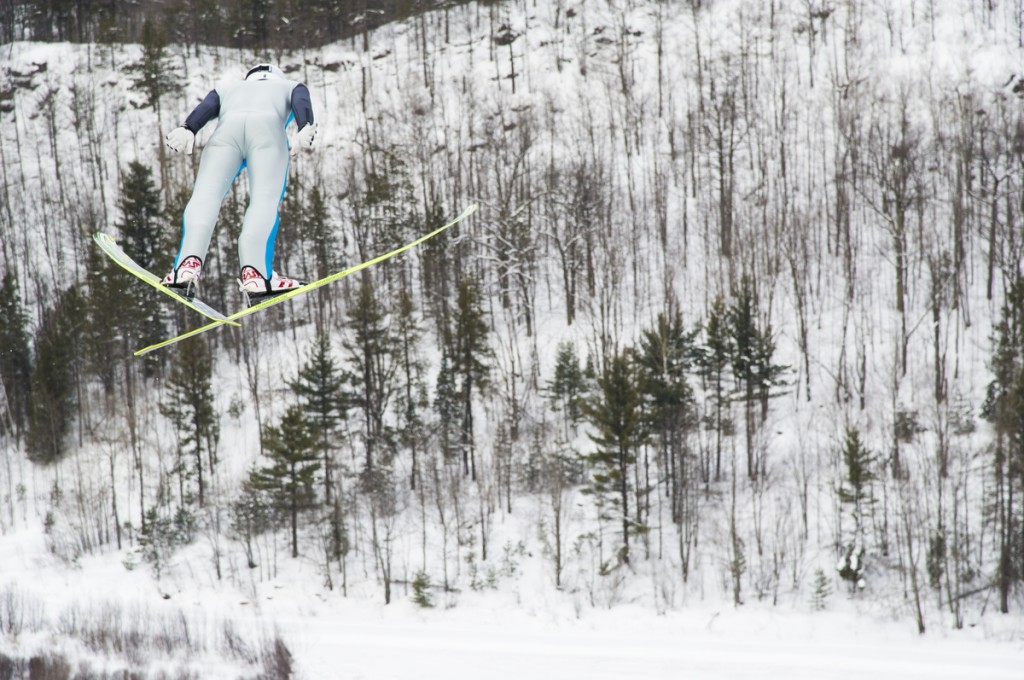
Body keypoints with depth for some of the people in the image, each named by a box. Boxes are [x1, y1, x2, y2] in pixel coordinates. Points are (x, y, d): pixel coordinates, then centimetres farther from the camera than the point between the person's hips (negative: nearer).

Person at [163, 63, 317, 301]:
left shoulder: (227, 89, 43)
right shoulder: (291, 86, 40)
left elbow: (206, 107, 20)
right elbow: (302, 103, 15)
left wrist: (187, 129, 1)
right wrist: (305, 130, -5)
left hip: (227, 126, 1)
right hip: (269, 126, -1)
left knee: (206, 194, -8)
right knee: (265, 199, -11)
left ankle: (190, 261, -32)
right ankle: (254, 272, -32)